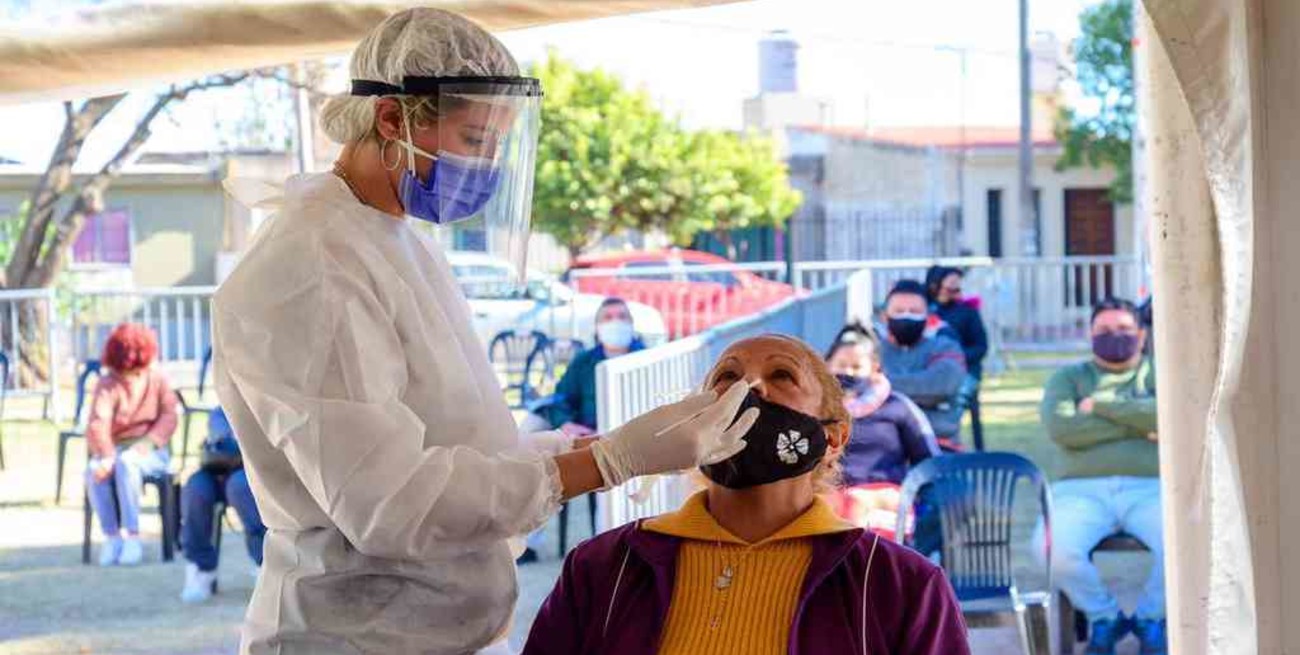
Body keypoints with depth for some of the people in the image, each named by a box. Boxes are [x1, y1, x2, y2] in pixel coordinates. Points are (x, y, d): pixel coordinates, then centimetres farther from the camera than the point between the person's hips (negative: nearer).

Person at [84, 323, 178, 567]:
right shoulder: (107, 385, -3)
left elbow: (169, 416, -5)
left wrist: (147, 443, -22)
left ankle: (132, 536, -31)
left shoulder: (157, 379, 3)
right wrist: (106, 456, -34)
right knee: (94, 472, -31)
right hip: (115, 448, 1)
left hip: (150, 451, -1)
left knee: (126, 464, -35)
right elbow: (98, 424, -17)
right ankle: (111, 535, -20)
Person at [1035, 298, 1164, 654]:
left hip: (1150, 488, 0)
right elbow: (1061, 428, -4)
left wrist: (1102, 406, -3)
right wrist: (1140, 425, -4)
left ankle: (1150, 618, 1)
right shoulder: (1069, 378, 17)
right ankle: (1104, 617, 0)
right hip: (1083, 489, 0)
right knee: (1054, 549, -31)